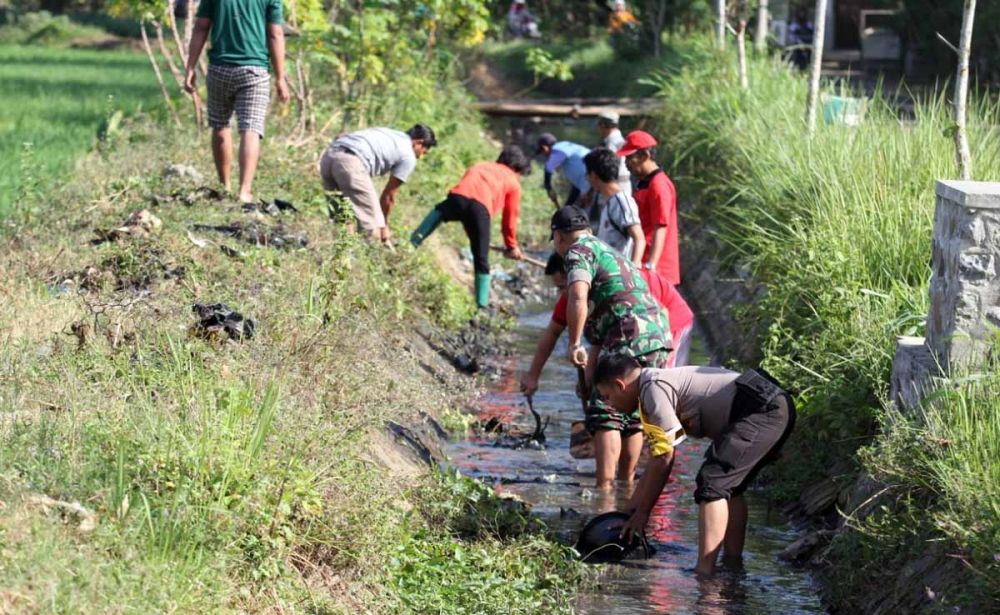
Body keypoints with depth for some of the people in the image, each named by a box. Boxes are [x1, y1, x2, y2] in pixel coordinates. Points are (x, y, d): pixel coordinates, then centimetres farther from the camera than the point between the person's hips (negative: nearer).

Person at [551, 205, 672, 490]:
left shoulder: (579, 251, 1)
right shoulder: (608, 251, 31)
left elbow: (578, 298, -19)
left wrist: (574, 345, -14)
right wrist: (591, 366, 33)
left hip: (632, 338, -9)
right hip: (659, 334, 9)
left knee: (605, 415, -7)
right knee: (632, 416, 18)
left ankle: (605, 489, -15)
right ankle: (626, 483, 24)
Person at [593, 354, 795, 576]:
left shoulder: (654, 389, -9)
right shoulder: (661, 383, 22)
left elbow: (664, 460, -8)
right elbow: (656, 460, 27)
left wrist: (641, 512, 1)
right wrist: (630, 510, 29)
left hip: (762, 409, -11)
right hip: (778, 407, 11)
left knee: (712, 484, -15)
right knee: (729, 487, 21)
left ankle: (704, 573, -20)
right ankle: (733, 567, 23)